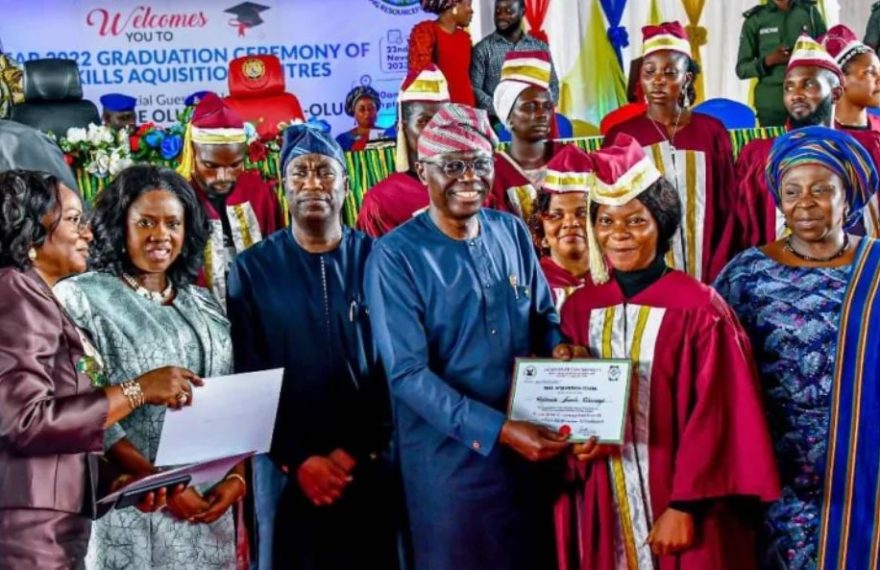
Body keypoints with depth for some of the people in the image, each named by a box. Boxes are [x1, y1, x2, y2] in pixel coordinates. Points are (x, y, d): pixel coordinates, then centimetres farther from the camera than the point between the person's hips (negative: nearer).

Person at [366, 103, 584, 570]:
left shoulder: (512, 232, 2)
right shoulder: (395, 257, -13)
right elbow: (407, 373, -19)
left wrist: (560, 348, -10)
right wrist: (499, 429, -25)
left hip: (533, 448, 5)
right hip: (450, 456, -5)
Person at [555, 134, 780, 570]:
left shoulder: (699, 309, -10)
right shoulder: (579, 308, 3)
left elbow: (712, 419, -12)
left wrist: (684, 507, -14)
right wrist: (571, 440, -9)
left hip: (677, 504, -4)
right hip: (601, 506, 4)